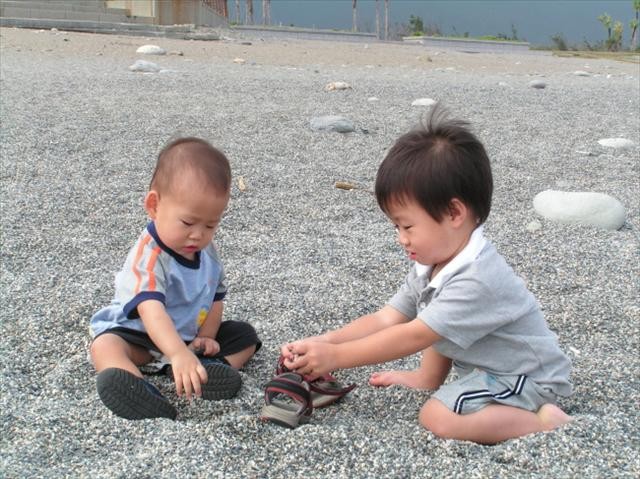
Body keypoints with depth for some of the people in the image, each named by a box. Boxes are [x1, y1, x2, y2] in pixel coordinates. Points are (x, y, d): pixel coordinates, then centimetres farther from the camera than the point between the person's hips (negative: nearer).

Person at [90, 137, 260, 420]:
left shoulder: (206, 251, -4)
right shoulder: (148, 255, -29)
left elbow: (215, 298, 7)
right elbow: (152, 311, -44)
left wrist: (206, 337, -11)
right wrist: (180, 354, -59)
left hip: (190, 335, 7)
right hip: (139, 335, -7)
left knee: (245, 335, -2)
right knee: (104, 346, -34)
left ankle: (208, 367, -30)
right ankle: (142, 393, -63)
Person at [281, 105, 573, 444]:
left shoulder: (476, 280, -33)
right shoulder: (432, 263, -3)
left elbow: (411, 337, -31)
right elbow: (385, 319, -5)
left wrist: (335, 357, -27)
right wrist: (321, 343, -16)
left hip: (527, 378, -10)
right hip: (487, 364, 10)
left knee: (438, 417, -26)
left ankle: (543, 420, -17)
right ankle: (428, 380, 30)